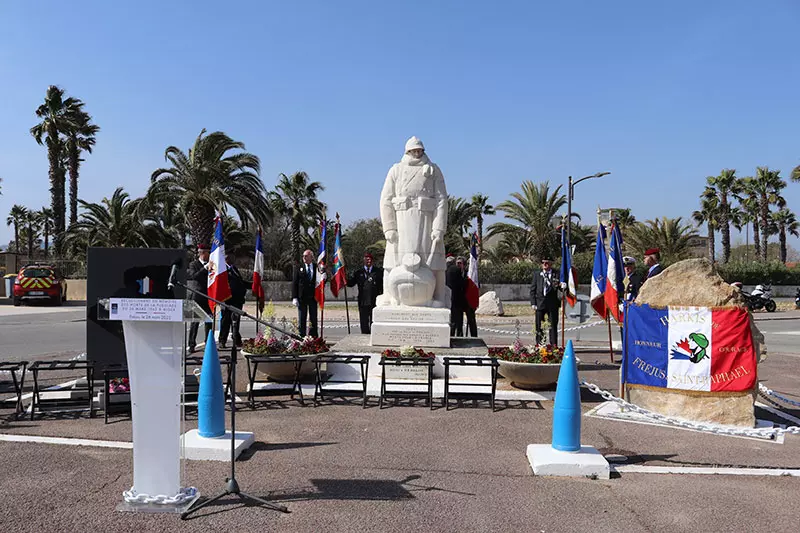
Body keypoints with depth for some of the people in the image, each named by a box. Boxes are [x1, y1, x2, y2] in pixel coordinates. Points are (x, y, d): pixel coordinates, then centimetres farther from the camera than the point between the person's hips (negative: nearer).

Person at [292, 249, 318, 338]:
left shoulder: (317, 268, 5)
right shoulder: (299, 268, 3)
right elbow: (294, 283, 1)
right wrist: (294, 297, -8)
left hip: (313, 297, 1)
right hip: (302, 297, -1)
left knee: (313, 319, 5)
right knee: (301, 320, 3)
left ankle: (313, 337, 12)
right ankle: (301, 336, 8)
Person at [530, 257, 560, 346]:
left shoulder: (556, 275, 4)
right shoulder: (537, 274, 9)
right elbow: (532, 289, 8)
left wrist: (556, 286, -18)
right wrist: (533, 303, -1)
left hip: (552, 303, -1)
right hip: (540, 303, 1)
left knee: (553, 326, 2)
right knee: (539, 326, 4)